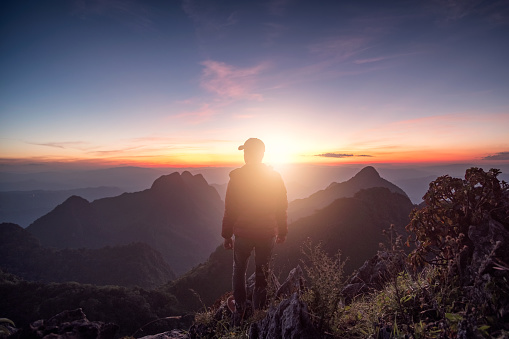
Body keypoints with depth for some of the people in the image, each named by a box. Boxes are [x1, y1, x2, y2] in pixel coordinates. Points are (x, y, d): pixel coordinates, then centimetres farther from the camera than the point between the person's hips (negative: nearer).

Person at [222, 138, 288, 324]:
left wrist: (226, 235, 2)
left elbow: (230, 209, -7)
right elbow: (282, 207, 2)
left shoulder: (236, 177, -11)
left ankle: (239, 313, 22)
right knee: (262, 272, 17)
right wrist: (282, 232, 12)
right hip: (268, 234, 2)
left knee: (239, 271, 19)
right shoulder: (275, 177, -3)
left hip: (243, 233, -1)